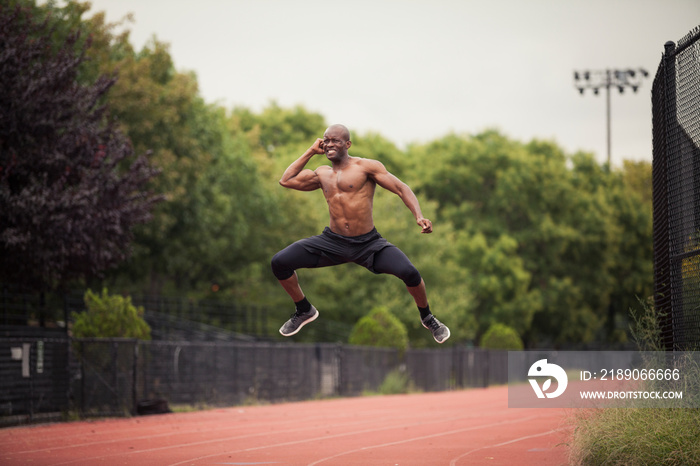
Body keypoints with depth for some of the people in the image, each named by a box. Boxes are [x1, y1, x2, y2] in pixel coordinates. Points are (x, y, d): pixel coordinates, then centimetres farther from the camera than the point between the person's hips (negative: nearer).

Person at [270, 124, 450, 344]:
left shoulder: (365, 167, -5)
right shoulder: (322, 174, 11)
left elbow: (401, 188, -10)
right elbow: (286, 180, 14)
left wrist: (419, 216, -26)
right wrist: (311, 152, 12)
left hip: (368, 244, -4)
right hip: (333, 242, 4)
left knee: (410, 273, -26)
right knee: (279, 263, -9)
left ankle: (427, 318, 5)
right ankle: (304, 311, 16)